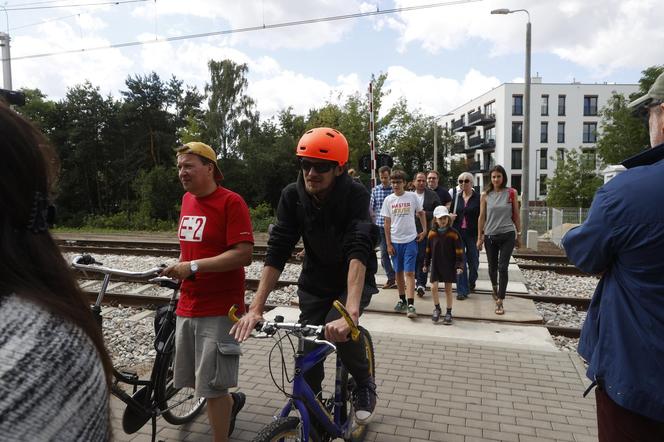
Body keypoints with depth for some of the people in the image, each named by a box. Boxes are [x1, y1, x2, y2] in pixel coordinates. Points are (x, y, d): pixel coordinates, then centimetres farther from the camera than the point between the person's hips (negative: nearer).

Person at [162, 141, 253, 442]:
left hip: (219, 308, -8)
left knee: (211, 386, 1)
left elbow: (244, 254, -21)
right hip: (188, 306, 8)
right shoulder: (187, 200, 10)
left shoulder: (231, 202, -14)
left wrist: (194, 266, -25)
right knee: (189, 378, 19)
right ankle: (231, 402, 46)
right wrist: (180, 269, 10)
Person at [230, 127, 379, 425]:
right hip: (314, 282, 3)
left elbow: (359, 251, -40)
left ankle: (365, 383, 3)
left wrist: (351, 312, -53)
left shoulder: (355, 195, -26)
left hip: (354, 279, -3)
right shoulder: (292, 195, -17)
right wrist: (256, 308, -31)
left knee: (338, 330, -28)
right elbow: (277, 250, -22)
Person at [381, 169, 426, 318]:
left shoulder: (412, 196, -2)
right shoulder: (388, 200, 2)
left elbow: (421, 213, 12)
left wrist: (424, 230, 4)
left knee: (409, 272, -8)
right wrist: (388, 244, 0)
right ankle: (402, 300, 27)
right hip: (395, 241, 2)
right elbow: (387, 223, 3)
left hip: (410, 240, -2)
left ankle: (411, 305, -8)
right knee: (398, 272, 12)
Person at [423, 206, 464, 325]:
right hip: (435, 265, 2)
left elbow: (459, 251, -7)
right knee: (434, 287, -5)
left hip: (449, 266, -2)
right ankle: (437, 308, 19)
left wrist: (459, 265, -12)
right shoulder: (432, 233, 0)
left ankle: (448, 313, 20)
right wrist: (426, 264, 10)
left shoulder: (453, 233, -8)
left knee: (448, 289, 7)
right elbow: (428, 249, 8)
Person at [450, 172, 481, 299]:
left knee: (473, 261, 10)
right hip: (458, 233, 2)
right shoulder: (456, 197, 8)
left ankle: (471, 282, 39)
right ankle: (462, 290, 4)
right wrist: (451, 216, -5)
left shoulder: (478, 198, -4)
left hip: (472, 234, -2)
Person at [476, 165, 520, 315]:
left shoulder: (511, 193, -1)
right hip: (490, 235, 2)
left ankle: (500, 302, -1)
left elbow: (516, 215, 5)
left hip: (507, 235, -1)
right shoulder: (485, 195, 0)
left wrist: (518, 234, 7)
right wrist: (479, 237, 3)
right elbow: (482, 217, 4)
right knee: (492, 266, 14)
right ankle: (494, 287, 46)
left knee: (503, 267, -7)